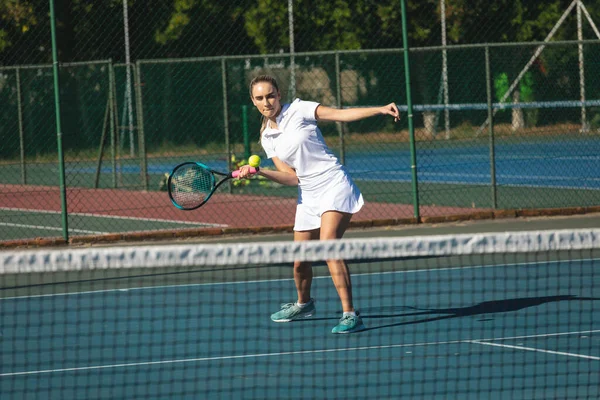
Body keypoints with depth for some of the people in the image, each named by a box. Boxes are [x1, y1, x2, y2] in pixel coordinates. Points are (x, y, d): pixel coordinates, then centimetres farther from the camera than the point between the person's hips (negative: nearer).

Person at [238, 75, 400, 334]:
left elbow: (342, 114, -12)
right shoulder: (267, 138, 10)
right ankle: (303, 305, 41)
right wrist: (257, 172, -10)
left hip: (334, 187, -6)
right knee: (300, 262, 9)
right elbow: (291, 177, 3)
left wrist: (381, 110, -23)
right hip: (308, 196, 6)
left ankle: (350, 315, -24)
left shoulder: (298, 110, -4)